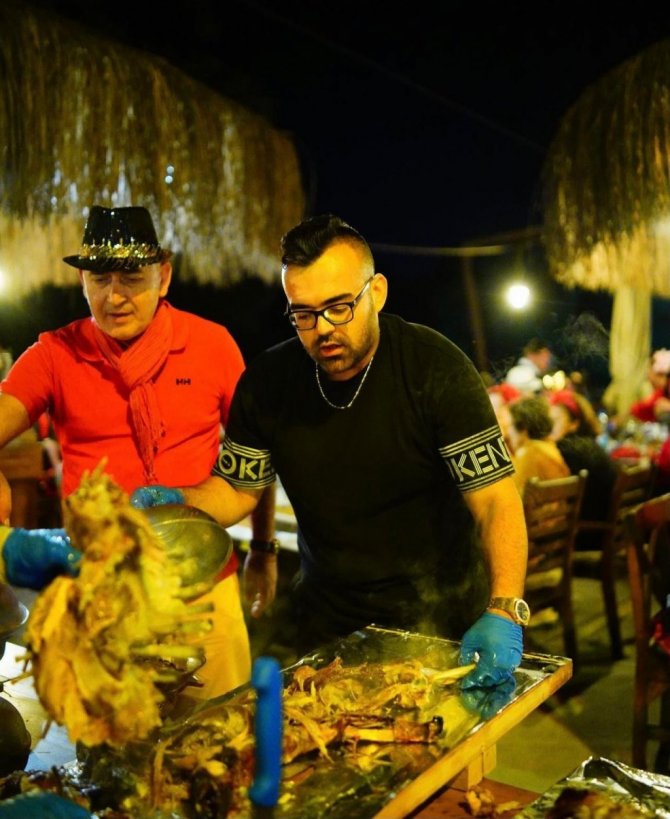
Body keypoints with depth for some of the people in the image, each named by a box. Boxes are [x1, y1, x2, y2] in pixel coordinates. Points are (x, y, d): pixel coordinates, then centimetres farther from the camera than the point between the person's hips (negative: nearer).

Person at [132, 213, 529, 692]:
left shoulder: (434, 368, -19)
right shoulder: (267, 382, -8)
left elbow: (497, 500, -23)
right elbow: (237, 487, 3)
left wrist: (504, 612, -37)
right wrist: (177, 503, -19)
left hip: (439, 617, -3)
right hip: (327, 621, 4)